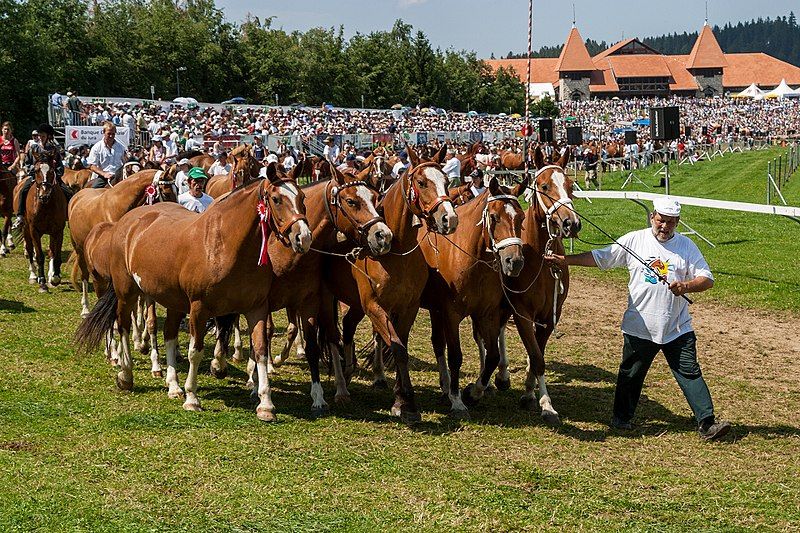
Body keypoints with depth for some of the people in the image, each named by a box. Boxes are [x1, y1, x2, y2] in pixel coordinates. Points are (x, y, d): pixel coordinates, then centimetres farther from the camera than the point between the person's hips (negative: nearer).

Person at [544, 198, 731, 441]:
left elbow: (707, 279, -2)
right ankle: (621, 417, 30)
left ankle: (707, 423, -3)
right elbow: (599, 257, 1)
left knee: (691, 374, -3)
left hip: (678, 329, 0)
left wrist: (686, 286, -22)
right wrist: (565, 260, -8)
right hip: (639, 328, 0)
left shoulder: (686, 246, 2)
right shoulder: (634, 240, 0)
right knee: (631, 375, 13)